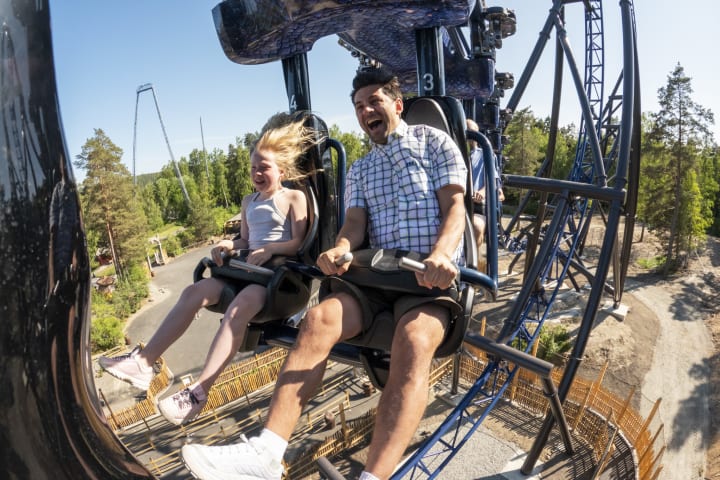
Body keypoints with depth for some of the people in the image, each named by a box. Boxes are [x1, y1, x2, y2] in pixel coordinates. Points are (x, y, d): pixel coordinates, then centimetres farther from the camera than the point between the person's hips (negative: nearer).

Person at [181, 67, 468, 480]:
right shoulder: (360, 170, 23)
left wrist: (441, 254, -23)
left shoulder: (434, 141, 11)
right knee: (320, 318, -26)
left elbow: (455, 208, -1)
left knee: (414, 341, -35)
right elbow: (355, 223, 9)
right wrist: (340, 250, -16)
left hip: (430, 275, -3)